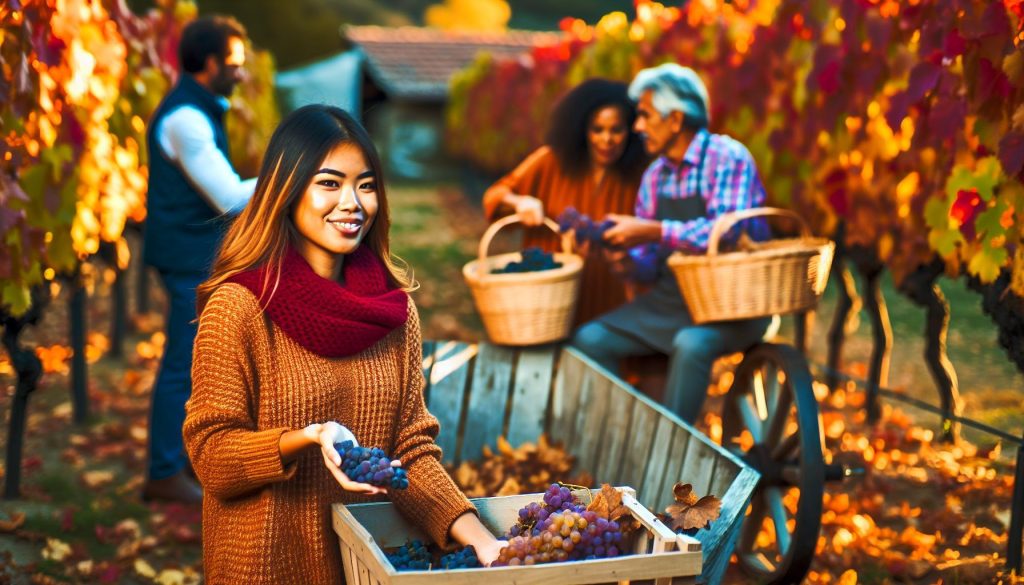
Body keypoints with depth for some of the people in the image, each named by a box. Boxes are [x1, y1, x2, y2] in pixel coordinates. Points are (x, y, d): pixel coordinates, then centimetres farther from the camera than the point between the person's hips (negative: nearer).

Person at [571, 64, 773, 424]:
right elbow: (650, 262, 12)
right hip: (670, 299, 7)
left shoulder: (727, 158, -10)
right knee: (589, 340, -8)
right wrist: (627, 261, -12)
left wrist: (653, 232, -25)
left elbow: (728, 232, -27)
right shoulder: (655, 176, 11)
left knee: (691, 344, -37)